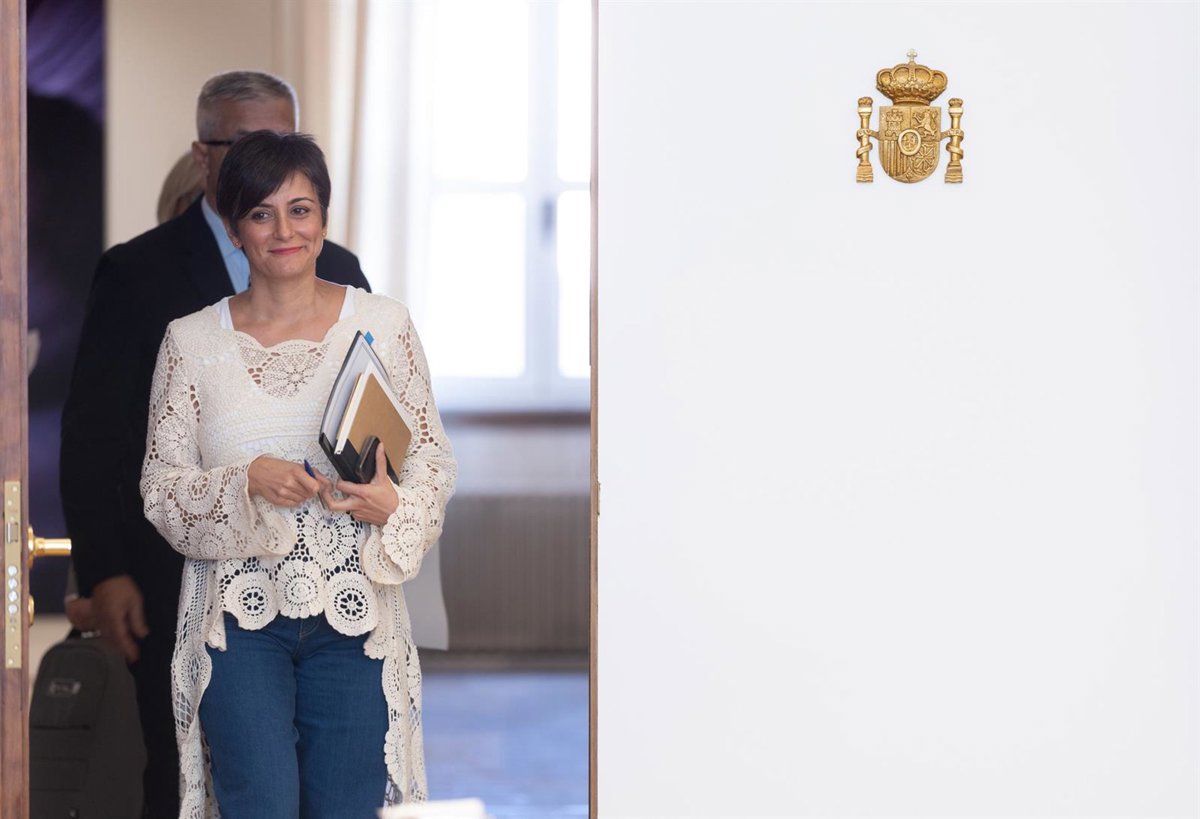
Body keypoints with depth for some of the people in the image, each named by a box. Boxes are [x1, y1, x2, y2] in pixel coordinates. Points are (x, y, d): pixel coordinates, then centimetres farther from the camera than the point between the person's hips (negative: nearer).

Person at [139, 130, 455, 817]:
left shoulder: (384, 324, 4)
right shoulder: (192, 341, 3)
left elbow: (435, 457, 6)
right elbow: (160, 486, 2)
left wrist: (395, 506, -15)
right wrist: (247, 481, -16)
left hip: (354, 615, 1)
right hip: (239, 613, -1)